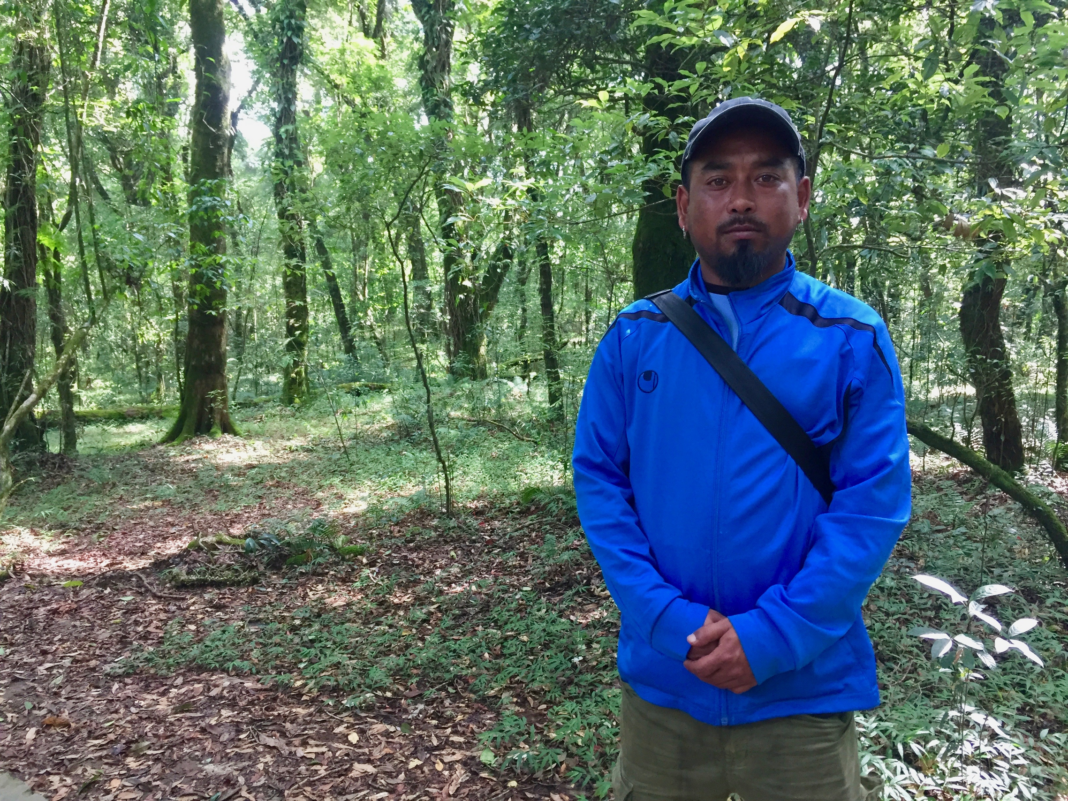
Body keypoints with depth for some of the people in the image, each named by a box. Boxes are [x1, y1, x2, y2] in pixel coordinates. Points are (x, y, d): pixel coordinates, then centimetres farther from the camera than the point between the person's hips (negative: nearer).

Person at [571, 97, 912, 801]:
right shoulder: (634, 339, 0)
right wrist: (669, 620, -13)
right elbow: (598, 479, -2)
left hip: (805, 689, -1)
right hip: (661, 684, 2)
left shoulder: (853, 338, -5)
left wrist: (773, 636, -17)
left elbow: (874, 502, -9)